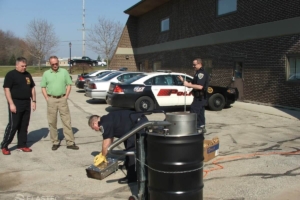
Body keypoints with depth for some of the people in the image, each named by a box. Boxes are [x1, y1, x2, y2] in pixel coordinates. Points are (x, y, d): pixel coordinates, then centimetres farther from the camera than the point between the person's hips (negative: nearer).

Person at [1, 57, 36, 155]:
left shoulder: (27, 75, 12)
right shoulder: (11, 74, -7)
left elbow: (32, 88, 18)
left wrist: (33, 101, 10)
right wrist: (11, 104, -18)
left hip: (27, 103, 6)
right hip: (16, 103, -6)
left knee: (24, 126, 9)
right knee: (13, 125, -5)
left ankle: (22, 145, 19)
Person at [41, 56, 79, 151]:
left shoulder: (64, 72, 5)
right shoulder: (46, 73, 6)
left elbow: (69, 85, 6)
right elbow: (43, 87, 8)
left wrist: (66, 97, -2)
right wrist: (47, 99, -2)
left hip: (62, 99, -1)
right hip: (51, 99, 1)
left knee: (67, 121, -1)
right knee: (52, 122, 5)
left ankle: (70, 142, 2)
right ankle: (55, 142, 15)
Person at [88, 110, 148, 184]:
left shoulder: (105, 124, -8)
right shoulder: (108, 120, 22)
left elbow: (106, 144, -2)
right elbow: (110, 140, 30)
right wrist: (102, 154, 34)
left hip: (138, 125, -10)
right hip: (142, 121, 10)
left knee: (131, 150, -4)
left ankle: (131, 177, 2)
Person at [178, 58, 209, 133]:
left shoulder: (201, 73, -16)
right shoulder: (198, 73, 16)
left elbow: (200, 86, -26)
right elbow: (193, 84, 19)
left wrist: (188, 85, -22)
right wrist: (183, 81, 5)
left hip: (199, 97, -10)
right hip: (200, 97, 10)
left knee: (194, 112, -10)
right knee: (200, 113, 15)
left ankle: (198, 128, -9)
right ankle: (201, 127, 23)